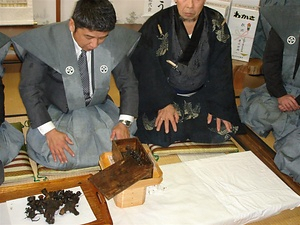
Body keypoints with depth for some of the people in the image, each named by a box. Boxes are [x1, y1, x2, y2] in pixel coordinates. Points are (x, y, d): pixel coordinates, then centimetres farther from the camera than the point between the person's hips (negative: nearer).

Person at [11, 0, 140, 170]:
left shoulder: (116, 41, -15)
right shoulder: (47, 41, -23)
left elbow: (128, 83, -3)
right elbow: (29, 87, -16)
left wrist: (124, 122, -16)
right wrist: (49, 130, -26)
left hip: (99, 110, 3)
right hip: (58, 113, -2)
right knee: (60, 157, -25)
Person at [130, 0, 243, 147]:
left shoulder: (217, 24, -6)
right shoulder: (158, 25, -14)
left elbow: (221, 70, -4)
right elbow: (148, 70, -12)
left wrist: (217, 105, -11)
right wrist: (164, 103, -19)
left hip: (202, 94, 3)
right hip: (163, 94, -3)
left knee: (222, 132, -12)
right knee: (160, 136, -23)